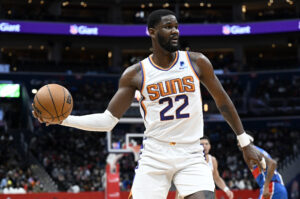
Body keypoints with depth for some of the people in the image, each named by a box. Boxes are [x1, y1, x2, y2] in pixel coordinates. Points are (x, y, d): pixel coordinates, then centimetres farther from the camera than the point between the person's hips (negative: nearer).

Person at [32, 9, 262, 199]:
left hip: (191, 157, 0)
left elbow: (223, 101, 10)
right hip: (154, 159, 0)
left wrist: (246, 143, 12)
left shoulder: (196, 62, 0)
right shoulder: (135, 74, -1)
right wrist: (64, 119, -13)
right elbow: (108, 120, 0)